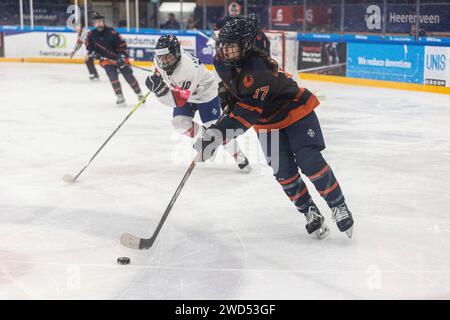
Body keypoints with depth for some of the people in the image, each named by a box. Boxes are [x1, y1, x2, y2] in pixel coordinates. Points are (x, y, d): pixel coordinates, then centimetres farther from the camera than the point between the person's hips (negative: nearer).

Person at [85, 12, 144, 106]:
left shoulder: (111, 32, -19)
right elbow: (89, 45, 7)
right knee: (113, 76, -19)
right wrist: (93, 53, -9)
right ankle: (120, 98, -8)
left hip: (119, 58, -1)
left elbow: (122, 44, -14)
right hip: (106, 59, 2)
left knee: (129, 76, -1)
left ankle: (139, 94, 18)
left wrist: (122, 56, -20)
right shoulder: (91, 35, -9)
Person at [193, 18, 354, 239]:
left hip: (295, 110, -6)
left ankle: (338, 206, 4)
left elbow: (247, 112, -43)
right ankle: (310, 212, 13)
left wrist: (219, 133, -50)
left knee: (310, 161, -15)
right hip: (267, 121, 7)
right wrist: (227, 104, 12)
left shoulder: (258, 72, -37)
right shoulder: (222, 62, -13)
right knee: (283, 171, -4)